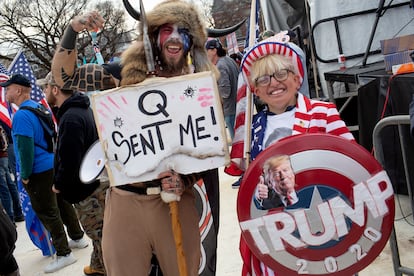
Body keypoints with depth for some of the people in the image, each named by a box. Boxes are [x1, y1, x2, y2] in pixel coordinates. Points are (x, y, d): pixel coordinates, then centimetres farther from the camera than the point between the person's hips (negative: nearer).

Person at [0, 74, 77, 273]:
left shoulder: (21, 115, -19)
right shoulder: (38, 107, 11)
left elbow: (25, 148, -23)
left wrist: (25, 175, -13)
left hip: (38, 172, -9)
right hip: (50, 166, 9)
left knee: (47, 212, 0)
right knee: (53, 207, 20)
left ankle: (63, 254, 7)